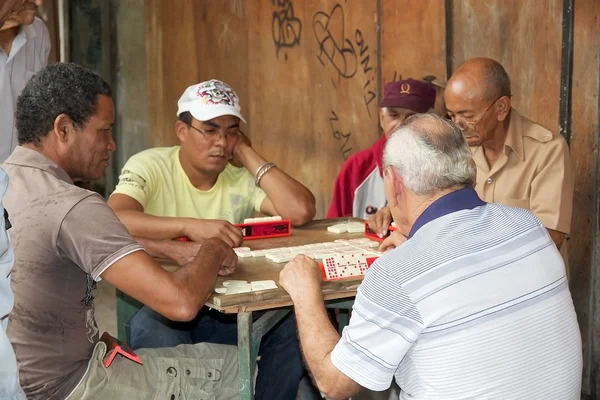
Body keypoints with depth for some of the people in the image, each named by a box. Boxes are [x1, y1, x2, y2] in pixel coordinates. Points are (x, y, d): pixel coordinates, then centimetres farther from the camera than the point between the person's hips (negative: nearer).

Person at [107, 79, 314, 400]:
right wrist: (190, 226, -39)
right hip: (159, 309, -3)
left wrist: (248, 155, -10)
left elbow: (301, 212, -17)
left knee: (291, 322, -19)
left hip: (224, 309, 3)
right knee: (155, 333, -36)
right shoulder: (148, 167, -9)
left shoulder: (242, 178, -1)